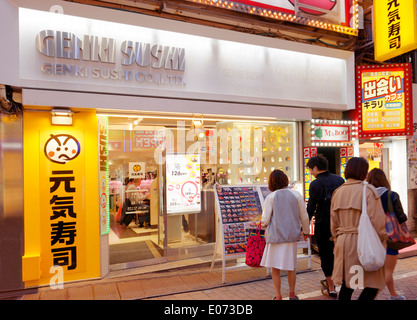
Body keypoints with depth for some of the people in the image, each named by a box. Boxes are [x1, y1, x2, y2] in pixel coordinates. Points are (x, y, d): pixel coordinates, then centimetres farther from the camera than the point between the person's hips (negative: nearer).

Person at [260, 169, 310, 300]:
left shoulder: (271, 197, -6)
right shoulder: (296, 195, -2)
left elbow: (265, 221, -6)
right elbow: (304, 217, 3)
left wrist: (262, 224, 17)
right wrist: (305, 231, 20)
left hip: (275, 236, -2)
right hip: (291, 236, 2)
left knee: (275, 268, 11)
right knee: (291, 266, 19)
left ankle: (278, 296, 18)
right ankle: (292, 294, 32)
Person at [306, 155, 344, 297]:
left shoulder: (315, 184, -13)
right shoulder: (339, 180, 3)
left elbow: (310, 208, -14)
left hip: (323, 224, -5)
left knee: (325, 255, 7)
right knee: (330, 251, 21)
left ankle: (331, 288, 14)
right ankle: (329, 281, 34)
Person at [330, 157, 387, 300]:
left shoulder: (337, 192, 9)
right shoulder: (368, 190, -9)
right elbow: (377, 221, -14)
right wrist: (381, 243, -1)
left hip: (343, 243, 6)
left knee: (347, 285, 16)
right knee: (374, 284, 8)